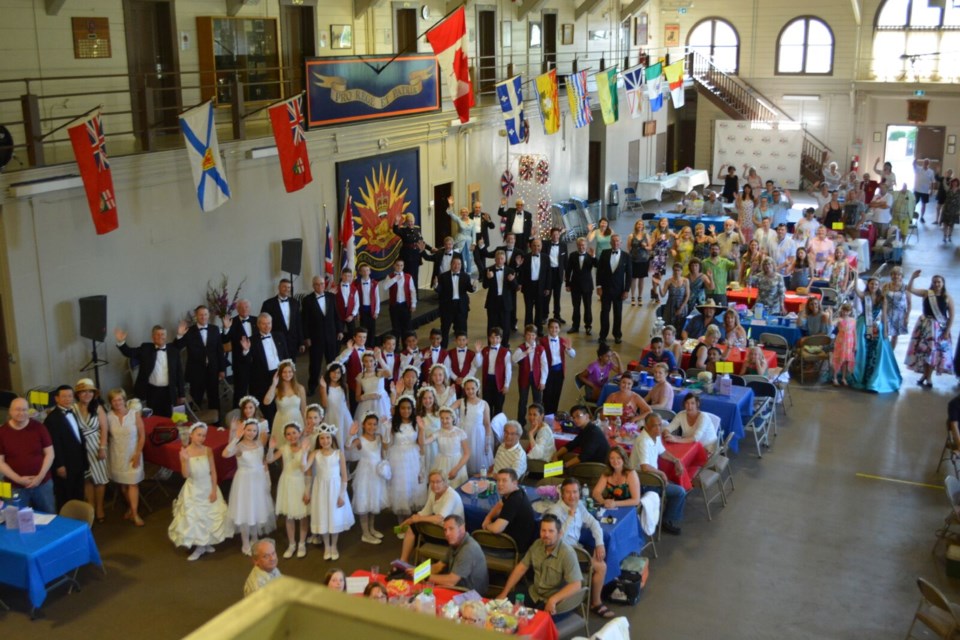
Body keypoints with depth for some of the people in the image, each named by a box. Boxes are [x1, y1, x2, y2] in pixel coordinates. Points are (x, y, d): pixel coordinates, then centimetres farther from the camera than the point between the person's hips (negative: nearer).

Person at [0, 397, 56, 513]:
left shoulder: (39, 428, -3)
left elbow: (49, 453, 0)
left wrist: (40, 476, -11)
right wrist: (18, 479, -14)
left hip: (42, 483, 0)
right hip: (15, 487, 0)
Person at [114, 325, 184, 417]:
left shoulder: (174, 351, 3)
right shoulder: (146, 349, 2)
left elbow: (179, 373, 5)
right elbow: (130, 352, -11)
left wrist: (181, 394, 4)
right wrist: (121, 342, -32)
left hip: (167, 392, 1)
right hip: (152, 391, -1)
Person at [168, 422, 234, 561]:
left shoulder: (208, 451, -9)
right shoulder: (184, 452, -12)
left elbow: (213, 472, -4)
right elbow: (186, 475, -16)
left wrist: (214, 490, -8)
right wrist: (186, 460, -30)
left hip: (208, 488, 2)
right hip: (193, 490, -2)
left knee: (210, 515, 10)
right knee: (193, 517, 4)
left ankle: (207, 543, 30)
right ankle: (199, 546, 18)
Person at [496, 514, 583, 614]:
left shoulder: (567, 553, -23)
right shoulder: (537, 544, -3)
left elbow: (576, 585, -29)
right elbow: (521, 568, 6)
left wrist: (553, 600, -40)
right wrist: (504, 593, 2)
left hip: (555, 602, -6)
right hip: (534, 594, 6)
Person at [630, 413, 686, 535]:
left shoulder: (656, 436, 1)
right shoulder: (643, 441, -28)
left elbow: (662, 452, 21)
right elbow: (645, 467, -38)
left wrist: (676, 460, 5)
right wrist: (661, 473, -22)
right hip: (643, 483, -9)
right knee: (680, 492, -10)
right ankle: (666, 522, 8)